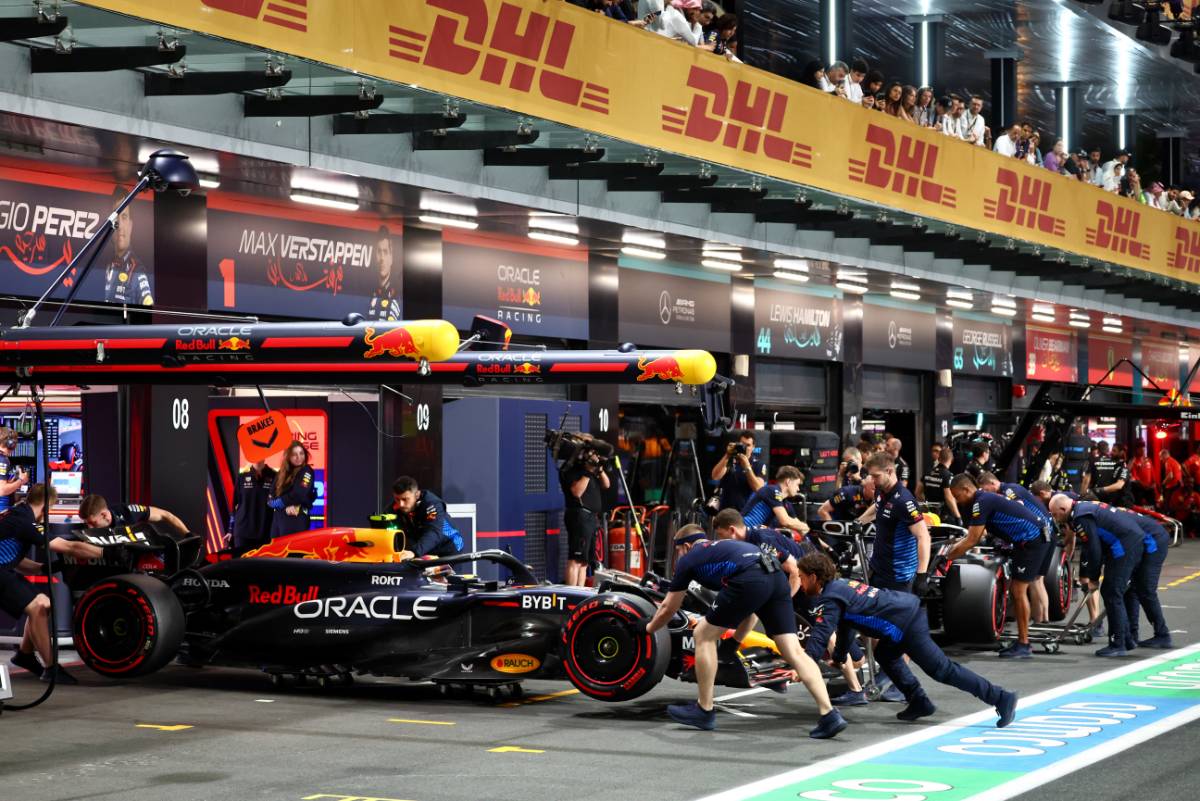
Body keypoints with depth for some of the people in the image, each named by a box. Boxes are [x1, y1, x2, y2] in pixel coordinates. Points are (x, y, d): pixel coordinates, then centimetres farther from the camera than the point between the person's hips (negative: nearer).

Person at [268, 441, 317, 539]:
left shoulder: (306, 471, -2)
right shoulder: (281, 473, 15)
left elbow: (299, 495, -14)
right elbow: (271, 498, 7)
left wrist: (278, 502, -3)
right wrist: (286, 505, -12)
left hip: (297, 520, -7)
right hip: (278, 518, 7)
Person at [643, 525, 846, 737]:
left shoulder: (688, 559, 24)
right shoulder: (725, 546, 40)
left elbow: (668, 608, 34)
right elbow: (753, 606, 46)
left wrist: (649, 628, 54)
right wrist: (736, 639, 56)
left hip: (748, 581, -6)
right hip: (776, 577, 6)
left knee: (704, 636, 14)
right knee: (794, 652, 3)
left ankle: (704, 710, 19)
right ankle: (829, 715, -10)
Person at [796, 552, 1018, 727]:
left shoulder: (829, 601, -10)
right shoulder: (839, 585, 20)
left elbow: (820, 636, -20)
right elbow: (845, 626, 32)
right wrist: (839, 657, 37)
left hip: (908, 625, -10)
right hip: (910, 612, 10)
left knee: (942, 670, -5)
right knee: (885, 656, 29)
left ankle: (1001, 697, -4)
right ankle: (919, 703, 28)